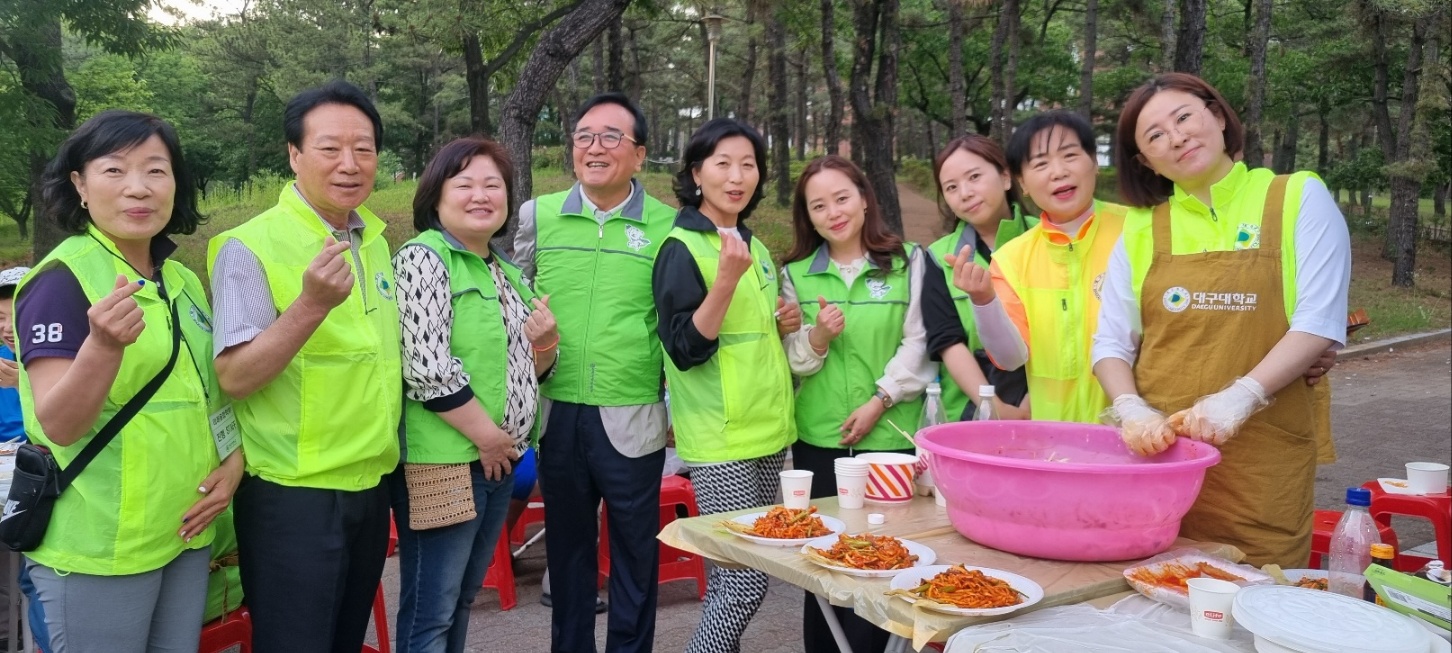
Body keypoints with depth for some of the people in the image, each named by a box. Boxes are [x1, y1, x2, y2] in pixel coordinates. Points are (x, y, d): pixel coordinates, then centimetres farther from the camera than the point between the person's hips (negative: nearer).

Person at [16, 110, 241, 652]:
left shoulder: (184, 281, 7)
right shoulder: (61, 280, -13)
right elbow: (58, 426, -20)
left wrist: (233, 460, 0)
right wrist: (104, 345, -37)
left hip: (185, 533, 7)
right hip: (99, 546, -7)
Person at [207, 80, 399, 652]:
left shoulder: (375, 240, 7)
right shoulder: (250, 247, -14)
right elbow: (235, 378, -20)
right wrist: (311, 303, -32)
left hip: (372, 485, 7)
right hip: (293, 496, -7)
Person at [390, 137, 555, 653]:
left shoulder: (507, 272, 13)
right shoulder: (423, 259, -11)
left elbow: (524, 368, 19)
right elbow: (427, 370, -20)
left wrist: (544, 343, -3)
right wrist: (487, 437, -13)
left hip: (500, 459, 8)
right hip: (445, 460, -8)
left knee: (463, 598, 18)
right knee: (431, 610, 1)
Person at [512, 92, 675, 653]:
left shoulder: (668, 225, -3)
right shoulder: (538, 215, 3)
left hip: (633, 418, -2)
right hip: (556, 413, 3)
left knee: (635, 552, 10)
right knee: (566, 547, 16)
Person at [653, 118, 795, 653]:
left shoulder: (754, 244, 12)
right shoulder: (681, 249, -11)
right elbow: (686, 349, -19)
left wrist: (782, 325, 3)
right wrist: (728, 277, -28)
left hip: (767, 430, 8)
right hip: (721, 439, -7)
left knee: (732, 579, 13)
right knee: (744, 581, -7)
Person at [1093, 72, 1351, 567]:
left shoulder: (1299, 199, 3)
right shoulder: (1140, 228, 9)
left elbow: (1319, 323, -5)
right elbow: (1111, 343, 7)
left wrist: (1238, 399, -18)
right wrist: (1133, 411, -12)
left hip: (1263, 461, -2)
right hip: (1158, 453, 2)